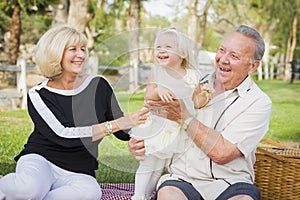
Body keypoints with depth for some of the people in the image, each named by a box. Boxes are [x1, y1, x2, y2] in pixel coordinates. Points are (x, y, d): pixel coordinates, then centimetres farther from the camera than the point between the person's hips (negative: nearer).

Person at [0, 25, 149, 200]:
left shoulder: (99, 85, 3)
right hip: (40, 160, -2)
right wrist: (113, 125, -20)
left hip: (78, 173, 3)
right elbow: (63, 135, -18)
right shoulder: (38, 95, -4)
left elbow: (123, 133, 9)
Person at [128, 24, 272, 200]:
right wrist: (139, 142, 2)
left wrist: (184, 117, -12)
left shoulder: (259, 103, -2)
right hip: (182, 178, 2)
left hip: (230, 184, -1)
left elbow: (221, 153, -14)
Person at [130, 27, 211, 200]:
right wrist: (158, 90, -27)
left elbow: (196, 102, 6)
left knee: (159, 167, 14)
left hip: (177, 130, 2)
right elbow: (148, 96, -7)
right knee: (148, 164, 2)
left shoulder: (192, 76, -1)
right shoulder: (157, 72, -4)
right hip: (156, 126, -2)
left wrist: (204, 96, -15)